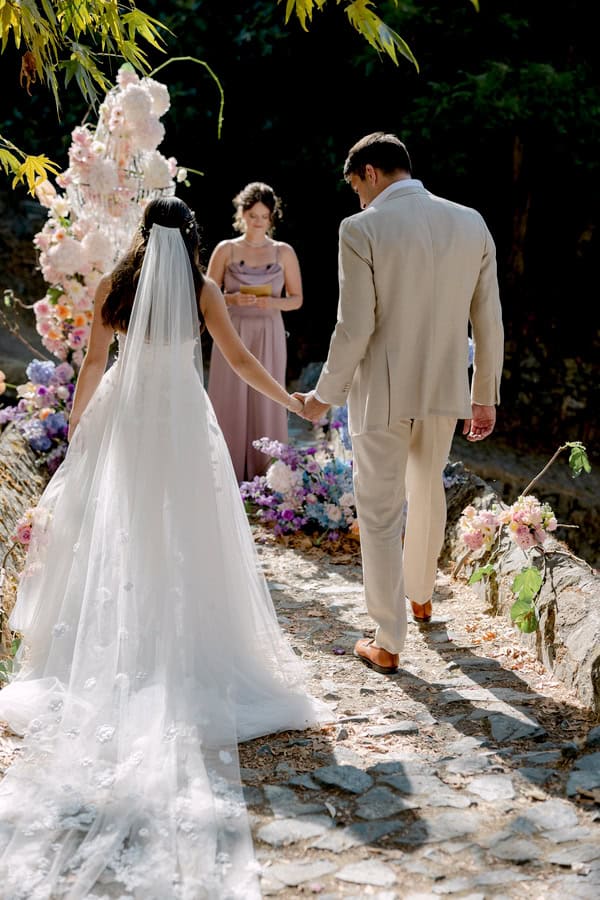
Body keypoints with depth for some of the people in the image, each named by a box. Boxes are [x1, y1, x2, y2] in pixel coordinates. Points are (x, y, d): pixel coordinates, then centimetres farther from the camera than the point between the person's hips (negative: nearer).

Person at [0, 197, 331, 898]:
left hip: (122, 416, 2)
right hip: (181, 420, -2)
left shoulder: (113, 285, 2)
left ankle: (111, 653, 14)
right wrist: (293, 401, 6)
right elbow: (238, 359, -3)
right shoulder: (200, 288, -3)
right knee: (184, 533, 6)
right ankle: (185, 650, 7)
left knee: (109, 529, 11)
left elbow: (93, 363, 3)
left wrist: (76, 426, 14)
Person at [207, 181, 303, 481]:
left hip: (268, 338, 1)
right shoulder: (226, 249, 4)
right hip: (232, 335, 0)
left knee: (265, 403, 1)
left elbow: (296, 299, 8)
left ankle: (264, 477, 10)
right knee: (230, 403, -1)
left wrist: (272, 302, -11)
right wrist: (233, 299, -14)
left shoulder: (284, 252, 6)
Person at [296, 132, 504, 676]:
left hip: (382, 393, -5)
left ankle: (388, 645, 14)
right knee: (428, 492, 27)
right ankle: (420, 595, 48)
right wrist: (485, 397, 13)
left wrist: (325, 395, -3)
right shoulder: (472, 224, 0)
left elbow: (355, 329, -16)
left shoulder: (362, 230, -14)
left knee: (380, 514, 7)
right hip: (444, 390, 5)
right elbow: (489, 323, 3)